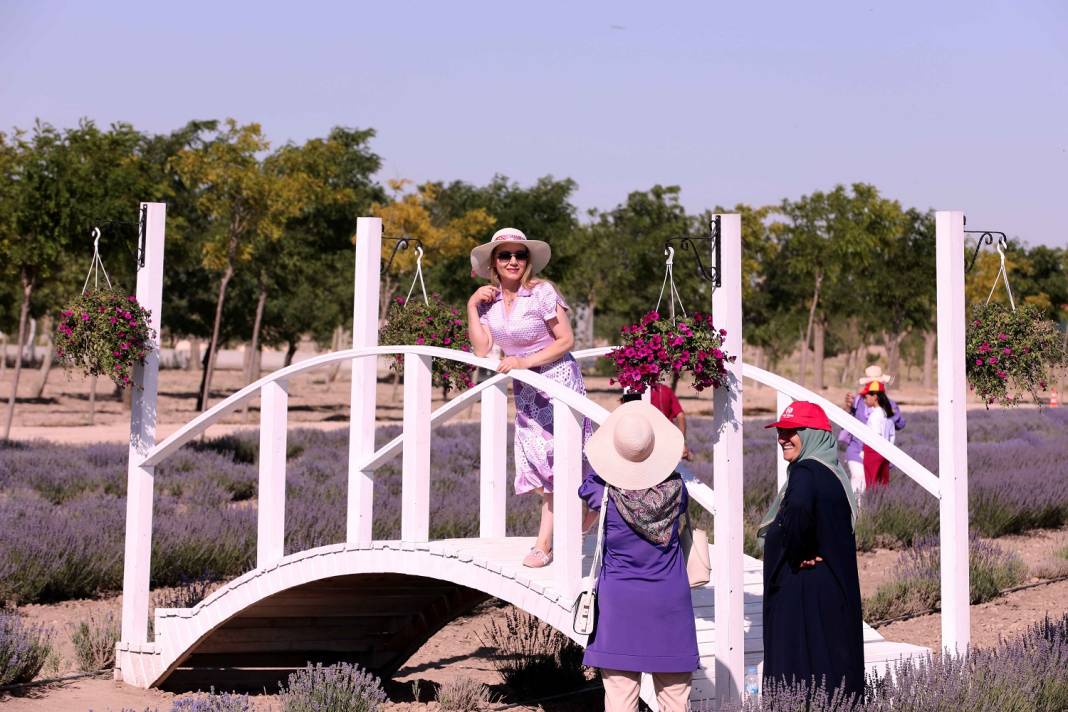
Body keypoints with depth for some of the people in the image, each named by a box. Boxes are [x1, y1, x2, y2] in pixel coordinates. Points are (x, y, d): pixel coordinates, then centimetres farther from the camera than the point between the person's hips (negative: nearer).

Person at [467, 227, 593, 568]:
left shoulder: (542, 292, -15)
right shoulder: (490, 299, 1)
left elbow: (566, 340, -14)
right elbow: (482, 349, -4)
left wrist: (525, 362, -20)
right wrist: (472, 307, -8)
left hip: (558, 382, -6)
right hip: (525, 391, 6)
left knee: (557, 464, -4)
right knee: (537, 468, 7)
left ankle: (545, 543, 6)